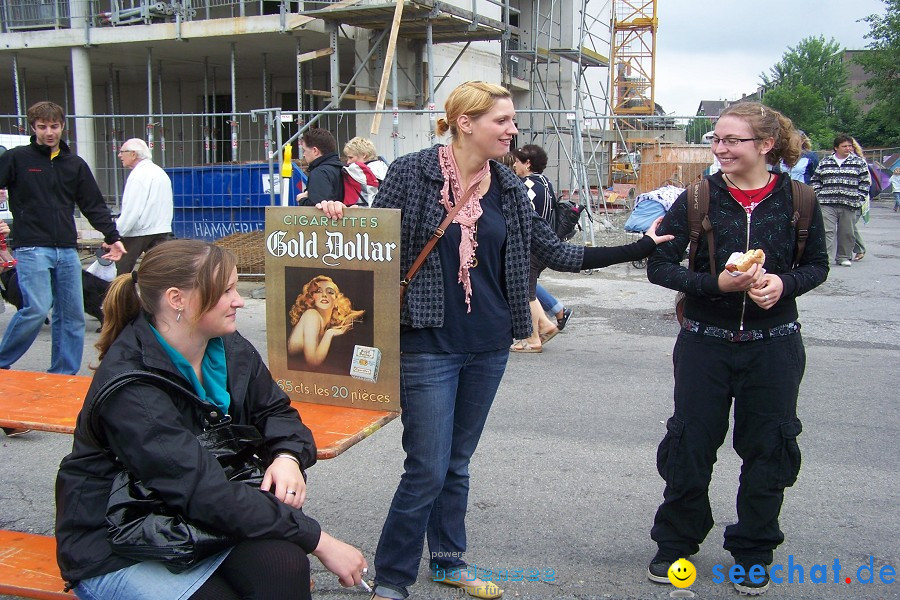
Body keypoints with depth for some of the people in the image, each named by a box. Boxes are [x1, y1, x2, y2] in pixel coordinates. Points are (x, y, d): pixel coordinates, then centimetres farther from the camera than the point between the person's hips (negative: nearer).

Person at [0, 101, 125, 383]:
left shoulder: (75, 164, 14)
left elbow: (94, 205, 14)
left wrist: (112, 237, 5)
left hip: (67, 251, 5)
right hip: (31, 248, -5)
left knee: (73, 314, 3)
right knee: (37, 308, -16)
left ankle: (64, 375, 13)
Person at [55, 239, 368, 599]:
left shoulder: (229, 349, -3)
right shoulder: (128, 386, -25)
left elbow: (275, 410, 11)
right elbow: (202, 492, -30)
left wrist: (288, 457, -14)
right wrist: (318, 540, -28)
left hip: (194, 528, 6)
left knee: (283, 562, -25)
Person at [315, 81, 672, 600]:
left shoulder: (511, 189, 5)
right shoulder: (411, 173, -8)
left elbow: (559, 254, 8)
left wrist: (641, 248, 5)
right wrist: (340, 216, -23)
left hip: (489, 347, 5)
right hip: (428, 345, -5)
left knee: (457, 462, 17)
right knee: (428, 469, -2)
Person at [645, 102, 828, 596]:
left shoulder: (796, 200, -4)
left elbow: (817, 264, 7)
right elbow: (658, 265, -6)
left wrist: (784, 283, -15)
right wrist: (716, 283, -20)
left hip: (773, 345, 1)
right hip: (705, 343, 0)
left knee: (767, 449, 10)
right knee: (690, 444, 8)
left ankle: (753, 553, 29)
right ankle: (675, 542, 29)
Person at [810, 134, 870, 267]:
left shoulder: (859, 163, 8)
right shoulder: (825, 162, 10)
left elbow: (865, 182, 9)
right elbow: (815, 180, 15)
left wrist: (860, 198, 1)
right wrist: (818, 195, 3)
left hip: (849, 205, 1)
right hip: (827, 204, 0)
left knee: (846, 232, 6)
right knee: (828, 231, -9)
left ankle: (843, 257, 17)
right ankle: (826, 257, -12)